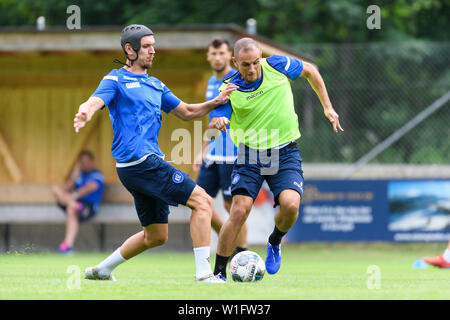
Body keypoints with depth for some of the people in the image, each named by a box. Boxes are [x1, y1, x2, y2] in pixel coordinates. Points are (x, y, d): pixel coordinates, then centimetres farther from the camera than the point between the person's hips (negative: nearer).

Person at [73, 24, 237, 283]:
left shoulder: (155, 85, 22)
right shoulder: (116, 80, -1)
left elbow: (186, 112, 26)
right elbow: (95, 102, -19)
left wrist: (215, 103, 8)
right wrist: (85, 113, -44)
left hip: (150, 161, 9)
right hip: (138, 162, -9)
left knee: (156, 236, 15)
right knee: (203, 201, -14)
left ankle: (101, 270, 26)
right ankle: (204, 273, -17)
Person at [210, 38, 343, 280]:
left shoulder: (277, 66, -8)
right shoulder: (229, 89, -11)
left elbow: (309, 70, 11)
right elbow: (212, 128, -17)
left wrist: (327, 107, 11)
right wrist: (217, 124, -42)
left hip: (285, 153, 1)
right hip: (250, 153, -1)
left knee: (290, 204, -22)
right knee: (239, 211, -15)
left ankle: (274, 243, 11)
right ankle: (219, 273, -2)